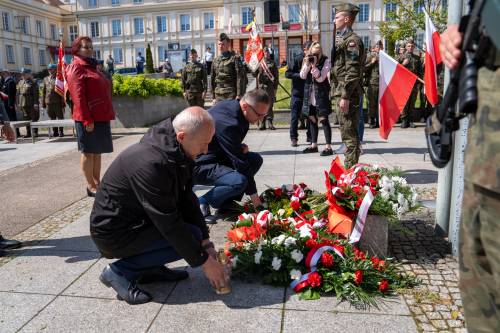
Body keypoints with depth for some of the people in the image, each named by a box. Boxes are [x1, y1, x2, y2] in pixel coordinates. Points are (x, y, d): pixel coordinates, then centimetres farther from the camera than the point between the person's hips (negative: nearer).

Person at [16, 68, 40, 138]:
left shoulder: (33, 82, -4)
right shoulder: (20, 82, 14)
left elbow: (36, 94, -10)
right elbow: (18, 93, 16)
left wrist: (36, 103, -16)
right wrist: (18, 103, 11)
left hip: (31, 104, -6)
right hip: (23, 104, 6)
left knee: (34, 118, -1)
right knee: (26, 119, 10)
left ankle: (35, 132, 6)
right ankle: (28, 133, 16)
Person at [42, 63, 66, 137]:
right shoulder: (45, 79, 14)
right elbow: (43, 91, 14)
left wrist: (63, 102, -7)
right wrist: (43, 103, 9)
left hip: (58, 102, -4)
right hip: (48, 102, 4)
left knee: (60, 117, 1)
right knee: (52, 118, 7)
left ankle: (60, 131, 9)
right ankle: (55, 132, 14)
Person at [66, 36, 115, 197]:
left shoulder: (91, 67, 21)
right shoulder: (76, 68, -7)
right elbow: (78, 97, -16)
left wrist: (107, 114, 17)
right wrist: (87, 120, -21)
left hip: (101, 118, 9)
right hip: (88, 119, -8)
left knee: (97, 152, 12)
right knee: (89, 152, -1)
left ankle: (97, 183, 20)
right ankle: (91, 187, 7)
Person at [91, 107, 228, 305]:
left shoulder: (175, 152, -4)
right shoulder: (151, 164, -32)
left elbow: (186, 198, 2)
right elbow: (170, 224, -28)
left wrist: (206, 242, -2)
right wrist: (205, 262, -19)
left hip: (135, 218, 9)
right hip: (113, 233, -9)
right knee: (191, 235, -16)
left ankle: (150, 268, 10)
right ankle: (120, 272, -6)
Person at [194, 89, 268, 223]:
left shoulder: (232, 106, -2)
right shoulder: (228, 123, -30)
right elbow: (240, 163, -26)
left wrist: (241, 147, -5)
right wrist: (255, 198, -18)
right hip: (199, 165, -10)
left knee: (256, 159, 4)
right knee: (239, 181, -31)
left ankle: (226, 205, 5)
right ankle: (201, 203, -6)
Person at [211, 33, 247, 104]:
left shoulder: (235, 58, -2)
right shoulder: (215, 60, 15)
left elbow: (240, 77, -8)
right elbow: (212, 80, 19)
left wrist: (239, 95, -14)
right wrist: (213, 97, 14)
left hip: (231, 96, -5)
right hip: (218, 96, 6)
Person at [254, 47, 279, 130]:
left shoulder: (273, 63, 11)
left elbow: (276, 76, 9)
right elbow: (254, 74, 6)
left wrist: (275, 87, 2)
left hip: (270, 86, 0)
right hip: (261, 86, 0)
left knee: (270, 104, -1)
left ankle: (269, 122, 4)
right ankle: (261, 123, 3)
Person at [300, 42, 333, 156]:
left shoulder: (326, 61, -8)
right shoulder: (307, 60, 6)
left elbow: (320, 78, -15)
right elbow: (302, 76, -2)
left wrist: (314, 65, -23)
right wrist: (307, 64, -16)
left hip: (321, 94, -5)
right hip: (309, 94, 6)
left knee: (323, 119, -8)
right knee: (312, 119, 11)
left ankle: (328, 147, -4)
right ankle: (314, 145, 23)